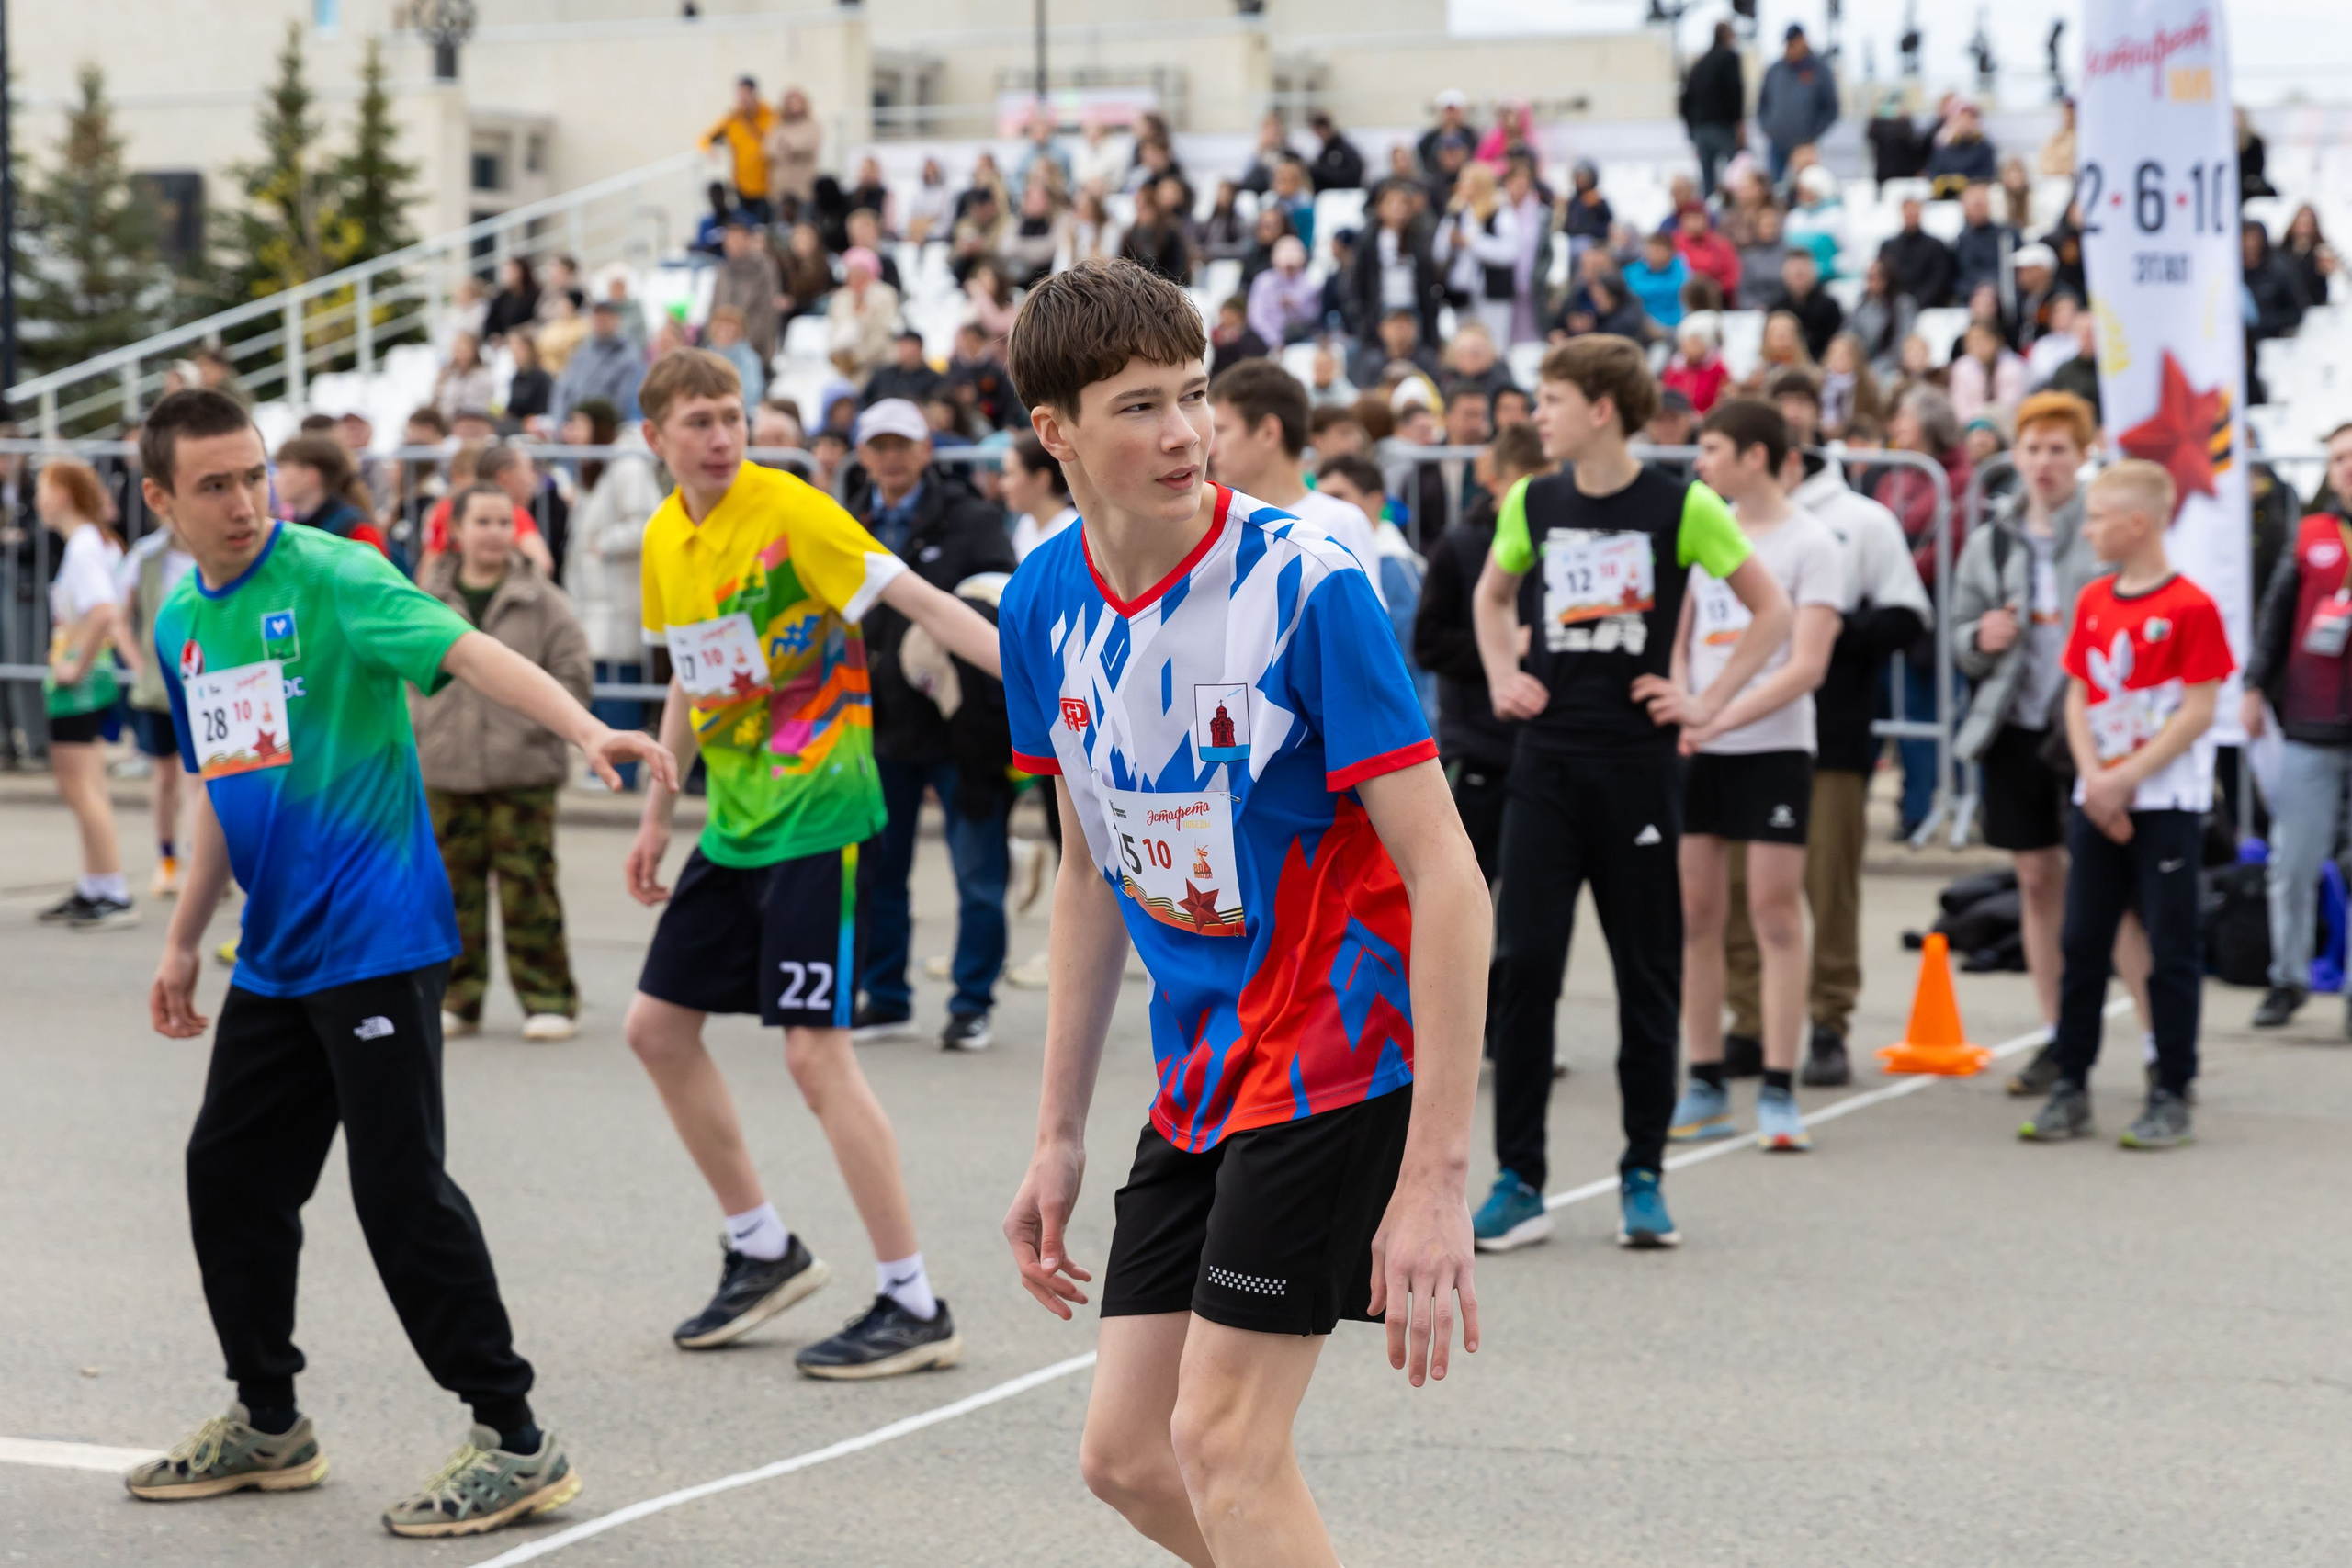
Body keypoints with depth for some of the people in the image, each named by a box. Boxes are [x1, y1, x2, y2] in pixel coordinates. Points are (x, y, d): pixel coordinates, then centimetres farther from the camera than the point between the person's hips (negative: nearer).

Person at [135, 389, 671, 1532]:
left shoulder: (332, 579, -11)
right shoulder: (180, 625, 12)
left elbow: (471, 653, -26)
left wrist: (586, 731, -43)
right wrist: (183, 944, 25)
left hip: (374, 941, -8)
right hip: (275, 956, 8)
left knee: (400, 1189, -9)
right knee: (229, 1172, 12)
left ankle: (515, 1441, -2)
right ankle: (267, 1425, 28)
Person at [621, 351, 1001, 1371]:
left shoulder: (789, 512, -14)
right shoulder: (665, 538, 8)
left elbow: (921, 602, -19)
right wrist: (658, 814, 23)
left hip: (813, 814, -8)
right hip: (734, 823, 8)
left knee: (814, 1050, -13)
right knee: (657, 1026, 10)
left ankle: (914, 1308, -5)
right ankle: (765, 1253, 25)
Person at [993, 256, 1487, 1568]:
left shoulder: (1306, 585, -20)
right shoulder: (1045, 604, 0)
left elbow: (1448, 882, -21)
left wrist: (1435, 1176, -26)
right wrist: (1060, 1138, 12)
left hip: (1342, 1051, -7)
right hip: (1202, 1072, 7)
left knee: (1223, 1441, -10)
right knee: (1128, 1454, 7)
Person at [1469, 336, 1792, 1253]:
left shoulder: (1682, 507, -5)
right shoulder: (1531, 505, 5)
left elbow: (1772, 611, 2)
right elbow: (1492, 596, 25)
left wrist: (1706, 703, -4)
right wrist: (1502, 678, 10)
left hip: (1637, 764, -2)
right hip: (1547, 763, 2)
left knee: (1647, 971, 4)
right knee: (1523, 961, -5)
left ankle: (1643, 1177, 15)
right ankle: (1519, 1181, 1)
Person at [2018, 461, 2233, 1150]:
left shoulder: (2190, 608, -11)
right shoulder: (2094, 601, 8)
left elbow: (2198, 711, -13)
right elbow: (2078, 698, 9)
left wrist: (2124, 780, -16)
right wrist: (2093, 778, -7)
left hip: (2167, 803, -6)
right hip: (2098, 802, 6)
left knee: (2171, 951, 0)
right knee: (2082, 943, 7)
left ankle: (2172, 1095, 7)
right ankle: (2070, 1088, 15)